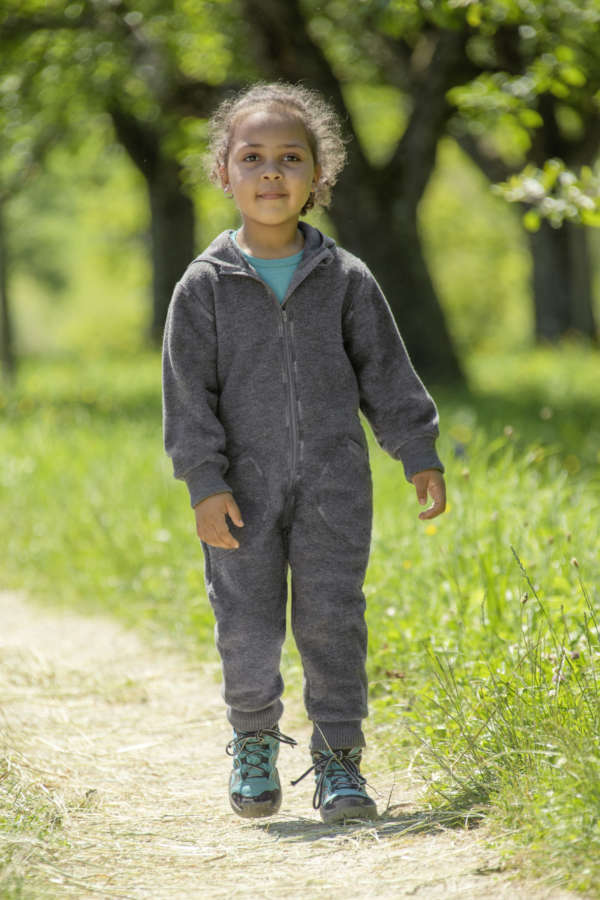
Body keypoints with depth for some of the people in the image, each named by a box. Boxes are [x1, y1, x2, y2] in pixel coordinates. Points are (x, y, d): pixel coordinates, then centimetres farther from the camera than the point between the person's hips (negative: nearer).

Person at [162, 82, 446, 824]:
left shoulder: (344, 279, 3)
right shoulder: (205, 285, -1)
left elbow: (386, 372, 8)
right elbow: (188, 388, -3)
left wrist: (420, 455, 4)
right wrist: (205, 483, -10)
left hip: (333, 482, 1)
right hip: (245, 485, -1)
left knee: (332, 620, -2)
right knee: (248, 630, 0)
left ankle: (338, 762, 7)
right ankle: (254, 744, 24)